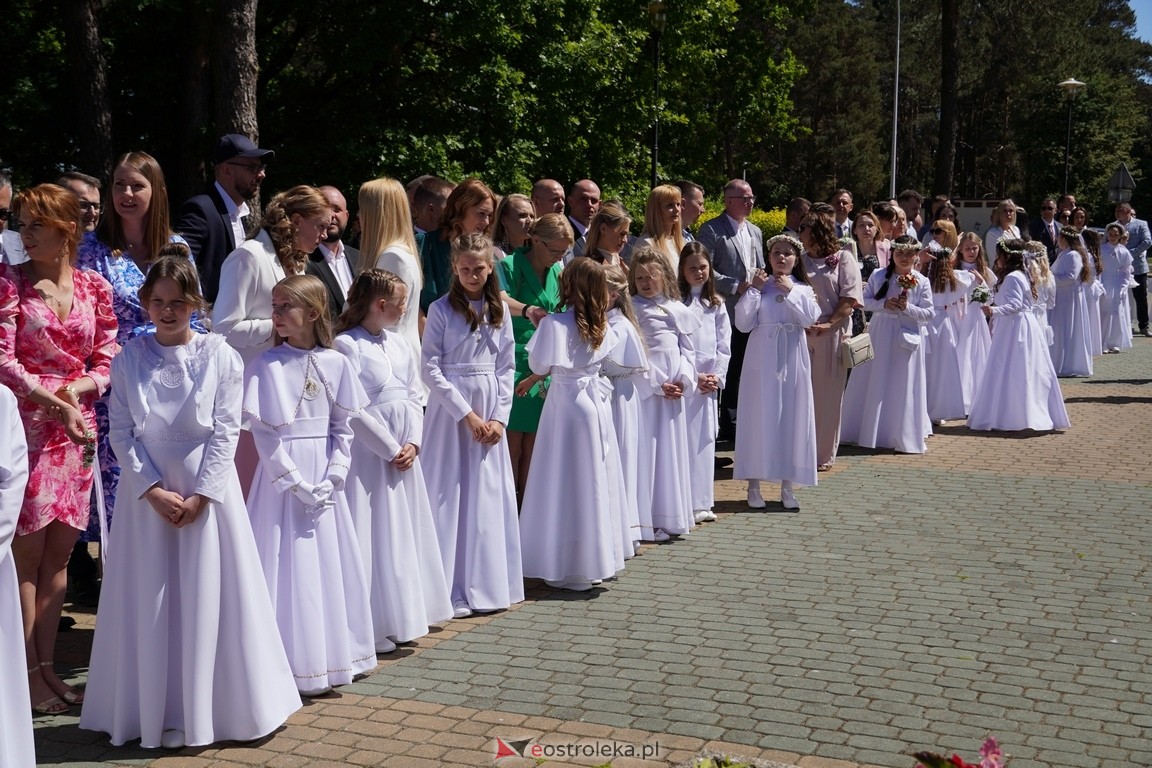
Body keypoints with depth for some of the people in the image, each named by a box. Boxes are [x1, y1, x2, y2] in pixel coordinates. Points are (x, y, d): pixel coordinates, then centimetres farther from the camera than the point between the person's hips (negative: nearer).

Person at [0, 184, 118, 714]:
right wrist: (53, 402, -16)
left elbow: (107, 360, 9)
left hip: (78, 428, 4)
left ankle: (47, 666, 17)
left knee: (59, 551, 8)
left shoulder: (95, 287, 8)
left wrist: (79, 388, -10)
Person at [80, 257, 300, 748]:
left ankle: (215, 708, 16)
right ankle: (155, 711, 17)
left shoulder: (220, 356, -2)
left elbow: (226, 431, -5)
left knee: (210, 597, 3)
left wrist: (200, 495, -12)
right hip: (147, 491, 1)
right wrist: (154, 489, -11)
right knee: (150, 603, 6)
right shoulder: (129, 359, 1)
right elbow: (122, 433, -1)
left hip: (207, 490, -1)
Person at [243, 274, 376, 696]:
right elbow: (263, 434, -11)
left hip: (325, 478, 4)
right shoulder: (266, 365, -8)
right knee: (287, 565, 1)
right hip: (282, 476, -3)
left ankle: (330, 656, 25)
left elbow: (343, 426, 5)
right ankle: (291, 665, 11)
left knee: (330, 562, 11)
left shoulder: (335, 363, 2)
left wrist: (333, 478, -6)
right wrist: (297, 484, -14)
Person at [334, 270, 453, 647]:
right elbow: (354, 410, -16)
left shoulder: (400, 344, 11)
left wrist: (412, 443, -6)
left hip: (404, 452, 8)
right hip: (369, 451, -8)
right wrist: (390, 449, -13)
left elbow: (414, 398, 9)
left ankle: (401, 616, 25)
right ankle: (371, 624, 6)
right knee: (372, 535, -3)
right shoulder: (347, 344, -12)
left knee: (404, 532, 13)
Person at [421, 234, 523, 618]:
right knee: (450, 496, -1)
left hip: (491, 410, 4)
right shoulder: (441, 309, -4)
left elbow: (507, 368, 8)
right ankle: (451, 590, 4)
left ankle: (488, 584, 16)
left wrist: (500, 417, -3)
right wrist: (466, 413, -12)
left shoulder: (500, 310, 8)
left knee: (490, 496, 6)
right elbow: (430, 368, -8)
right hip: (450, 407, -4)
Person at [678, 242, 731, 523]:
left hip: (710, 382, 5)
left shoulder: (716, 304, 12)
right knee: (682, 439, -5)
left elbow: (724, 345, 9)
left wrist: (716, 376, -4)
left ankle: (701, 502, 15)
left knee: (705, 438, 8)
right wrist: (694, 376, -12)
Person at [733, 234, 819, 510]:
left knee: (792, 416, 3)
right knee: (760, 416, 0)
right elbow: (743, 323, -8)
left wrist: (790, 291, -13)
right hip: (762, 358, -1)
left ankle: (787, 485, 12)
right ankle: (754, 485, 8)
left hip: (792, 359, 2)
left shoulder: (803, 289, 6)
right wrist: (754, 289, -9)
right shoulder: (759, 287, 2)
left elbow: (810, 318, -12)